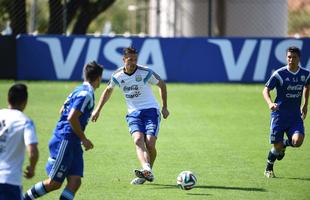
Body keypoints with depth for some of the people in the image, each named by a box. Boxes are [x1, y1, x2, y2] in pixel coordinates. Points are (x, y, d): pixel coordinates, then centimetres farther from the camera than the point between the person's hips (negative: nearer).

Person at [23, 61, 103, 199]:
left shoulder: (80, 90, 14)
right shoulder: (86, 94, -15)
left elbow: (62, 111, 22)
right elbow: (72, 118, -24)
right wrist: (84, 139, -14)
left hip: (72, 144, 10)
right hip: (64, 142, -10)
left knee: (75, 182, -1)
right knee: (54, 183, -3)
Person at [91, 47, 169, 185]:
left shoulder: (145, 73, -9)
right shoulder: (117, 76, -1)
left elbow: (162, 84, 5)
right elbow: (108, 91, 19)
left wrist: (164, 107, 4)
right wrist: (98, 109, 19)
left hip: (151, 110, -2)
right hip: (133, 113, 2)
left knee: (150, 143, -17)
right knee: (138, 140, -24)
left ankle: (147, 173, 5)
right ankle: (147, 170, -44)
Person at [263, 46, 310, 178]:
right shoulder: (279, 74, -11)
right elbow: (266, 90, -9)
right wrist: (270, 103, -28)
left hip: (296, 115, 3)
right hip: (279, 114, -3)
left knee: (297, 141, -20)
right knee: (277, 147, -3)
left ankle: (285, 144, 18)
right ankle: (269, 169, 25)